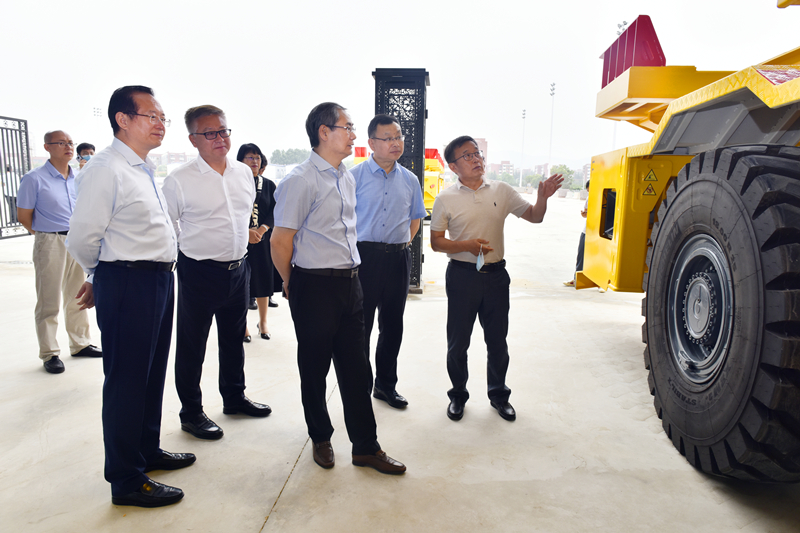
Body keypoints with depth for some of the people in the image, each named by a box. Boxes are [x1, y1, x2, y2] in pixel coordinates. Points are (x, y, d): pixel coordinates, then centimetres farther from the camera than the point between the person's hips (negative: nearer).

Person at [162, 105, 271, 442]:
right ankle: (191, 413, 24)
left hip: (238, 269, 6)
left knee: (234, 339, 19)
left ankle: (234, 398, 39)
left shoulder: (244, 173, 4)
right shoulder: (179, 180, -13)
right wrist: (196, 245, 0)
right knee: (191, 346, 6)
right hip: (199, 272, -5)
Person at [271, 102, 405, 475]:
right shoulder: (301, 180, -13)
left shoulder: (347, 178, 12)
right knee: (314, 367, 11)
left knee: (356, 368, 11)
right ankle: (320, 440, 32)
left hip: (350, 282, 7)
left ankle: (366, 447, 23)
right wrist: (292, 285, 0)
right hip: (315, 286, -7)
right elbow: (281, 241, -11)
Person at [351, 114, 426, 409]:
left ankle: (386, 384, 29)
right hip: (364, 257, -4)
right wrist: (353, 249, -4)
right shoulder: (355, 176, -3)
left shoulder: (409, 180, 10)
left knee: (392, 326, 13)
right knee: (359, 325, 3)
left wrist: (401, 244, 10)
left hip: (398, 258, 4)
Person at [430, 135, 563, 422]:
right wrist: (467, 245, -18)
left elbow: (534, 217, 8)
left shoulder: (502, 191, 5)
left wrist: (543, 197, -13)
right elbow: (436, 242, -2)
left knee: (498, 341, 12)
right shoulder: (446, 199, -3)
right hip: (462, 276, -2)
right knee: (458, 341, 7)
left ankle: (498, 394, 32)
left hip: (496, 275, 2)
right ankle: (458, 395, 28)